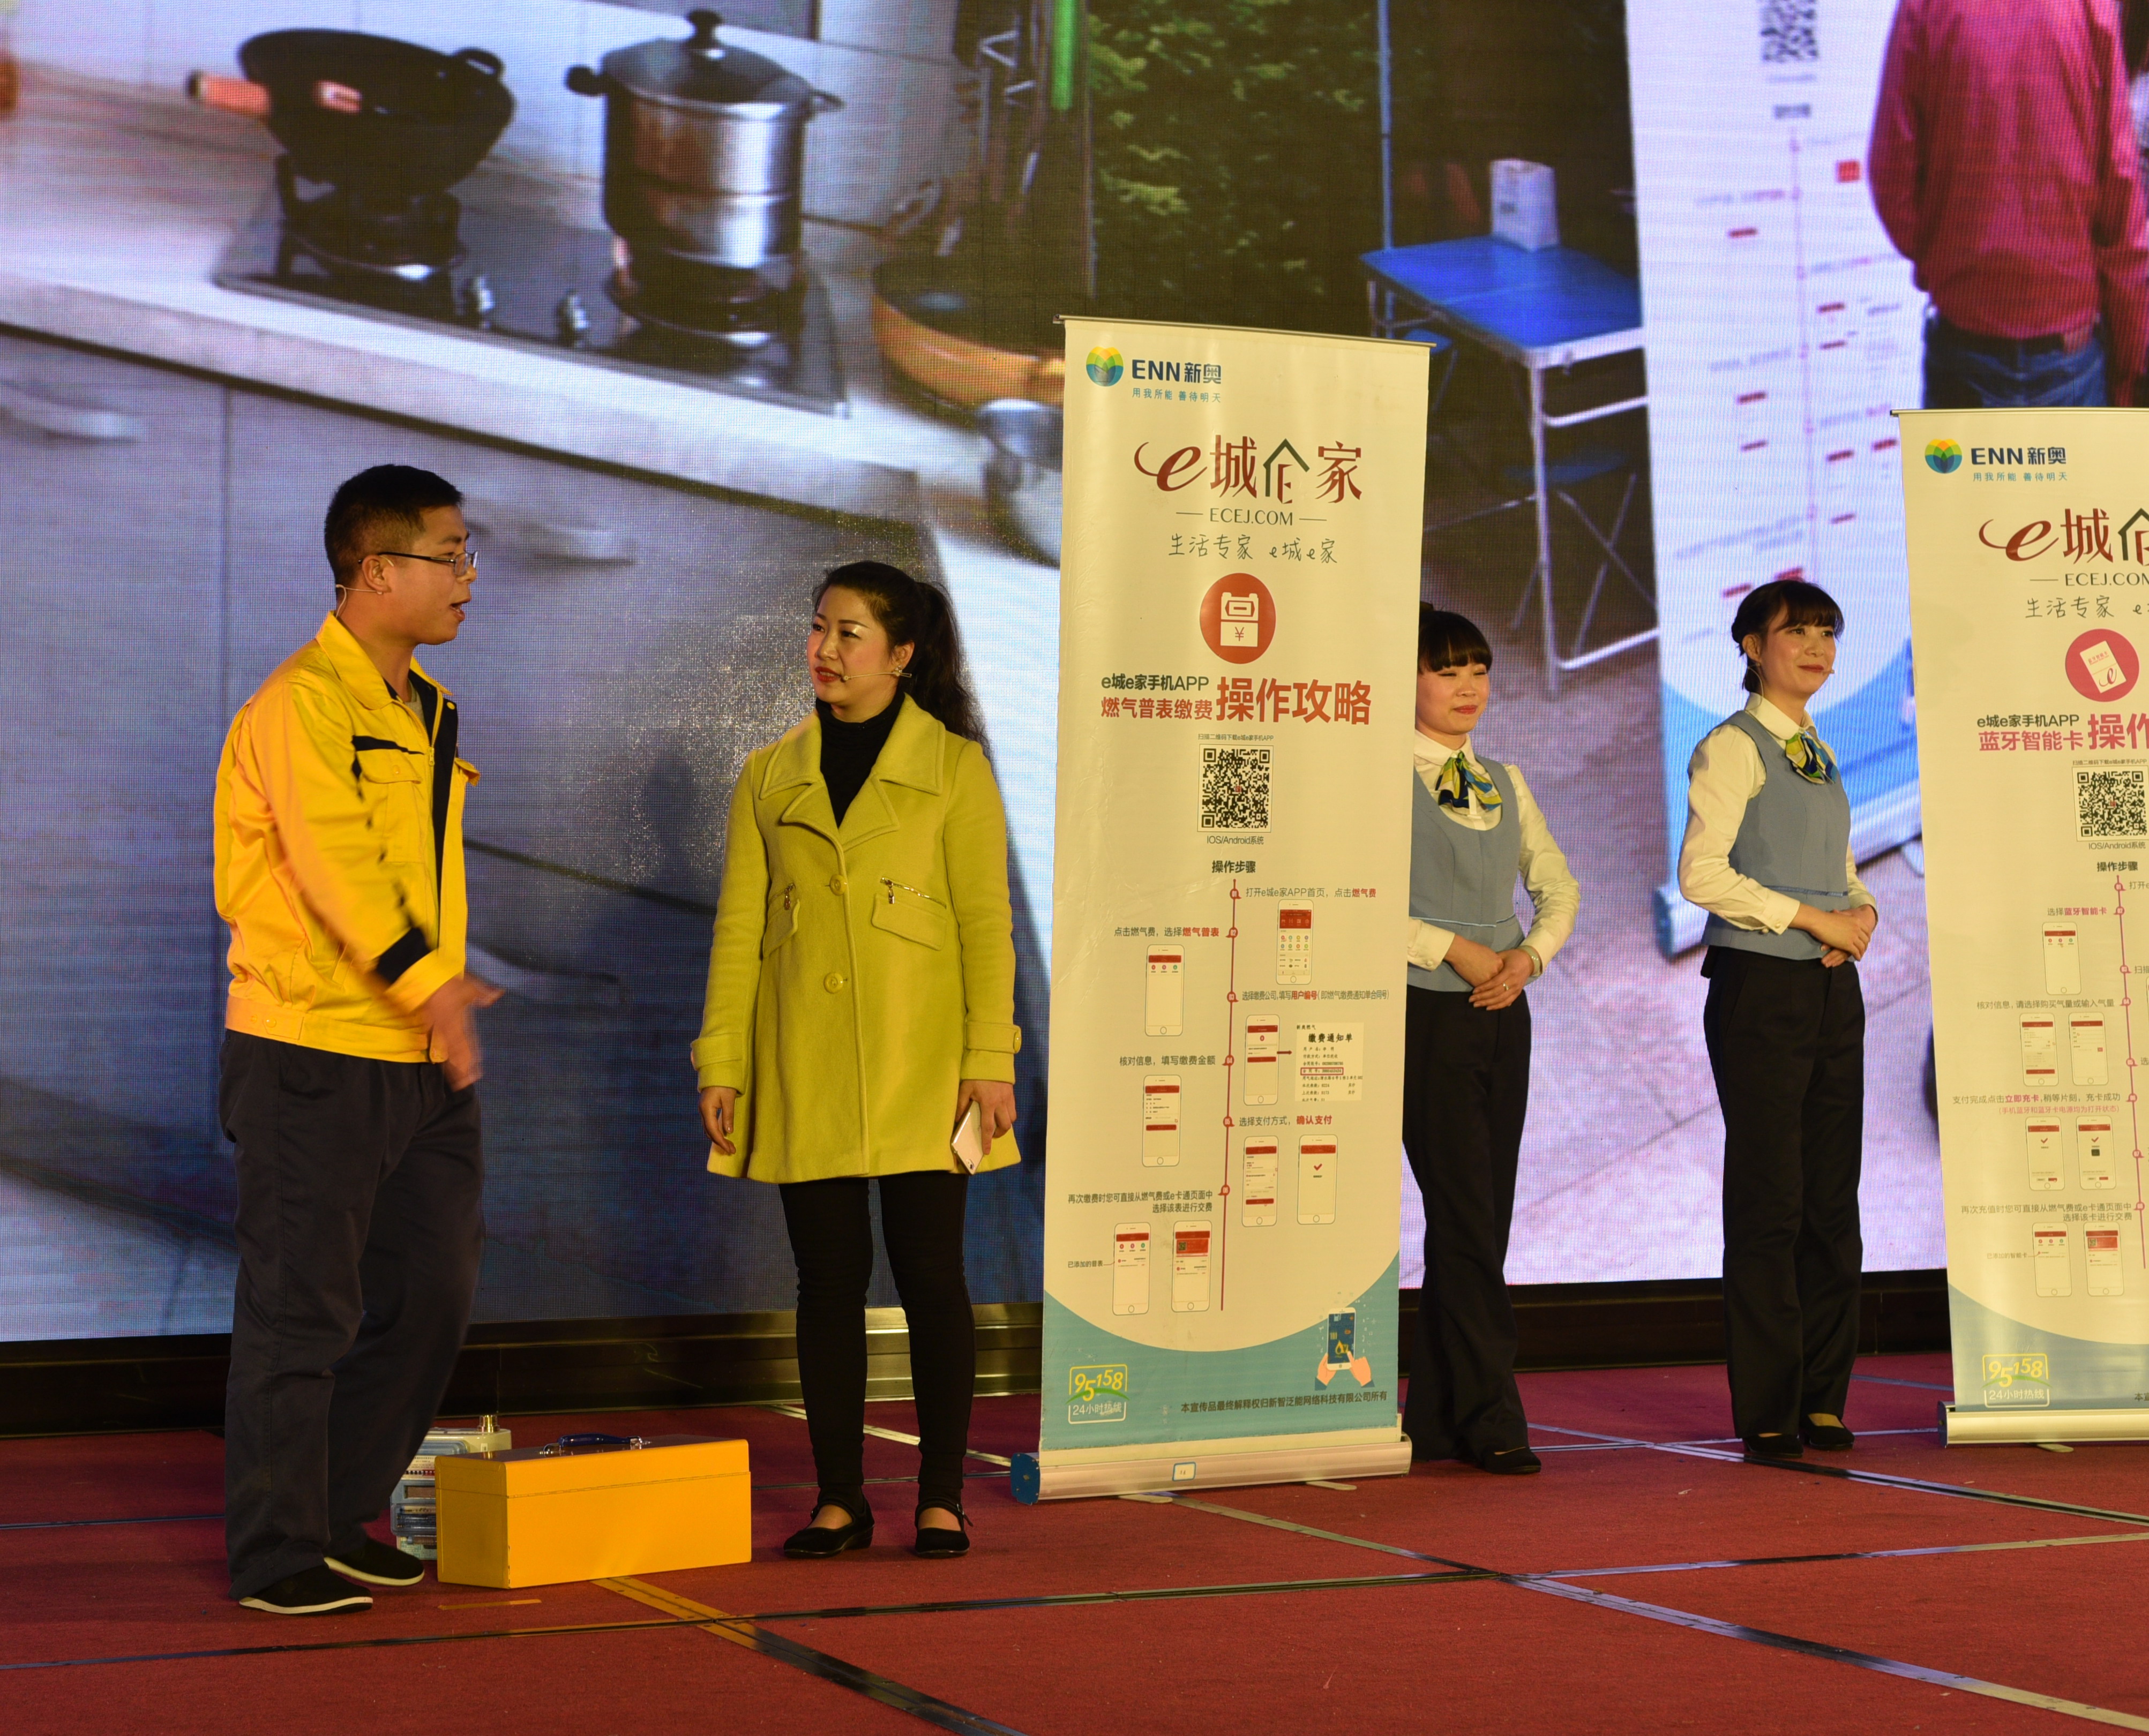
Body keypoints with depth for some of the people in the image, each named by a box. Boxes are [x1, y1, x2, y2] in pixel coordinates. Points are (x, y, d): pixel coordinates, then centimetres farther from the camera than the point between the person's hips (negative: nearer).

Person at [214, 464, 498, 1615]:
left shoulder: (425, 710, 17)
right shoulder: (302, 700, -13)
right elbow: (332, 854, -27)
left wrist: (445, 985, 13)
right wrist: (424, 979, -37)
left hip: (420, 1062, 9)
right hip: (313, 1056, -9)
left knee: (432, 1295, 12)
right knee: (301, 1308, -2)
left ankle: (341, 1517, 24)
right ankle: (276, 1554, 7)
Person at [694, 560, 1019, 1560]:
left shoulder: (954, 766, 3)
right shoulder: (771, 777, 11)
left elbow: (986, 921, -1)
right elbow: (738, 927, 9)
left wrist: (991, 1059, -8)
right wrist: (720, 1063, 2)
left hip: (920, 1066, -2)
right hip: (805, 1074, 2)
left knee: (930, 1274, -2)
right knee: (829, 1280, 4)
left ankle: (941, 1501, 7)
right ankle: (839, 1499, 11)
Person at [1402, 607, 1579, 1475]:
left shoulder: (1505, 782, 16)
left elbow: (1559, 888, 18)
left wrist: (1529, 954, -1)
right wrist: (1453, 948, -15)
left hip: (1503, 1011, 6)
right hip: (1427, 1012, -6)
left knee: (1483, 1214, 6)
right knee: (1464, 1212, -9)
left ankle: (1438, 1419, 12)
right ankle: (1491, 1416, -6)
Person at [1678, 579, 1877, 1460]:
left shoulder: (1821, 757, 19)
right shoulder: (1732, 748, -5)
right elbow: (1701, 872, -15)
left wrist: (1861, 912, 1)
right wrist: (1812, 917, -15)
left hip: (1832, 989, 7)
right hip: (1759, 986, -7)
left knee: (1833, 1197, 5)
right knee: (1768, 1199, -6)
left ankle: (1823, 1399, 12)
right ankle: (1767, 1413, 0)